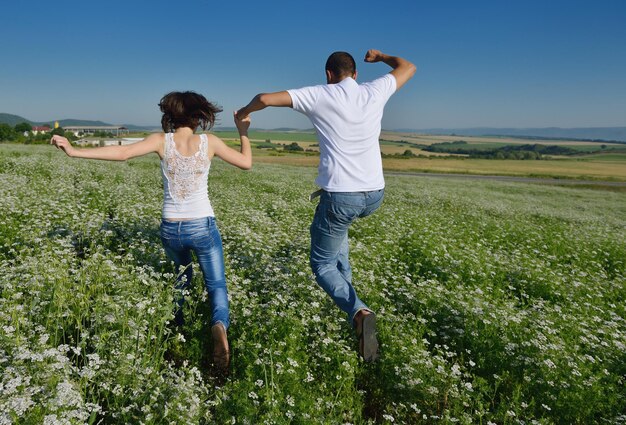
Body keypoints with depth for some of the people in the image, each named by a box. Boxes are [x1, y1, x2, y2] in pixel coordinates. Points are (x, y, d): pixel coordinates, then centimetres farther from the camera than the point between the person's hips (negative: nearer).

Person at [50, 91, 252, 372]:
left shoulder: (161, 140, -5)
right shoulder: (209, 142, -5)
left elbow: (123, 152, -15)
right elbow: (246, 163, 4)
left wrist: (74, 151, -11)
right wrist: (243, 131, 16)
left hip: (171, 229, 2)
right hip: (202, 227, -2)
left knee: (181, 278, 30)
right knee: (216, 285, 10)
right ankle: (219, 325, -19)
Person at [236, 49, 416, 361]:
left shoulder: (320, 96, -6)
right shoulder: (375, 92, 4)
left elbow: (265, 98, -7)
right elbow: (408, 68, 23)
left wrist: (244, 112, 15)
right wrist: (380, 56, 40)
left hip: (340, 196, -5)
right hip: (374, 195, 6)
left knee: (323, 265, 10)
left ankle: (357, 310, -17)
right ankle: (345, 278, 43)